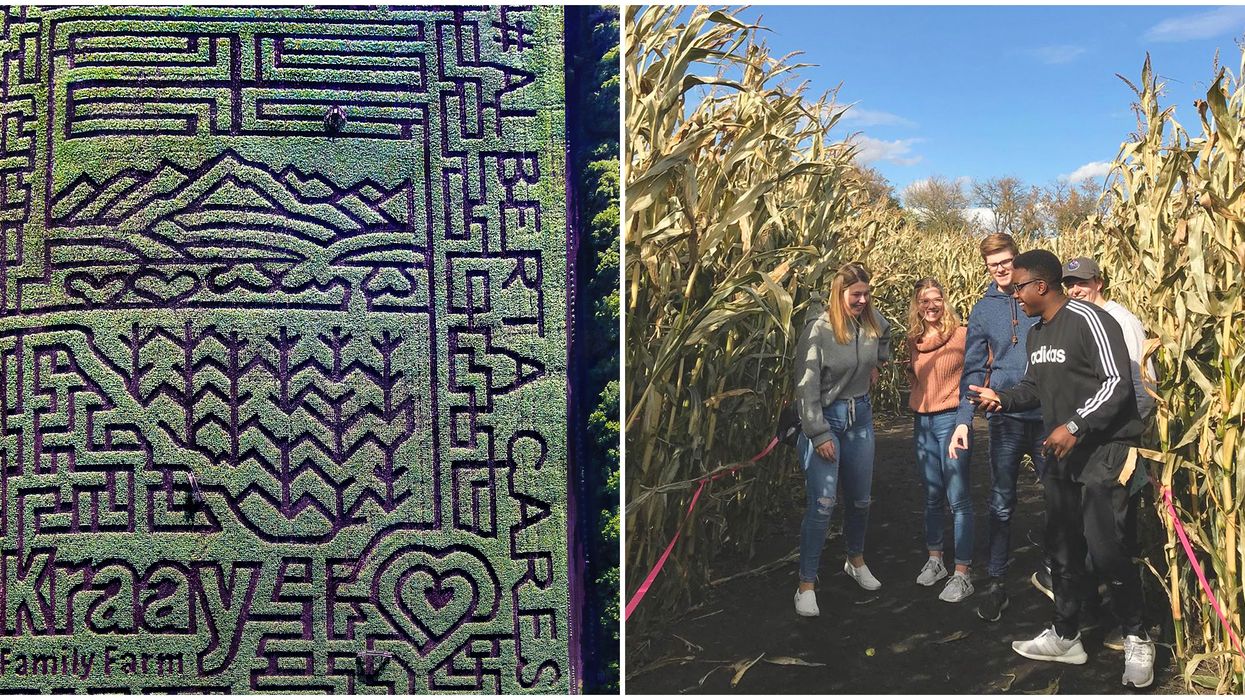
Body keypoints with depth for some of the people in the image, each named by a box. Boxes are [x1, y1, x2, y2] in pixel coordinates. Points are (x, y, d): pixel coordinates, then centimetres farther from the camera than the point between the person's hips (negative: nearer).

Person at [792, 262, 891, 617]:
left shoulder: (874, 322, -2)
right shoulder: (818, 329, -19)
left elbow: (885, 339, 27)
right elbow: (806, 385, -19)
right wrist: (818, 434, -20)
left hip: (860, 417, 6)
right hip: (824, 418, -6)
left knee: (860, 498, 17)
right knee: (822, 503, -11)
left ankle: (856, 561, 42)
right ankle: (806, 585, -1)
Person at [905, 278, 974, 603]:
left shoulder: (961, 335, -9)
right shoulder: (914, 341, 8)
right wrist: (917, 405, 12)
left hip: (952, 419, -6)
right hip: (922, 421, 6)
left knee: (958, 499, -4)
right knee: (932, 496, 16)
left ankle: (962, 574, 1)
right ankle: (934, 560, 29)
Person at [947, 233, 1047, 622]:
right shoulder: (983, 310, 3)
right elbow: (974, 370, 1)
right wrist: (964, 420, -9)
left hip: (1048, 415, 0)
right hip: (1006, 419, 0)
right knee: (1002, 505, 4)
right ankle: (995, 583, 14)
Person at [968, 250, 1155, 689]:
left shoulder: (1088, 319, -16)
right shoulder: (1036, 334, 12)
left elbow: (1117, 383, -19)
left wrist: (1075, 426, -24)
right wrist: (1002, 399, 0)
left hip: (1105, 452, -9)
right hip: (1062, 455, 9)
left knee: (1107, 551, -10)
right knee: (1062, 550, 14)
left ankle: (1137, 640, 11)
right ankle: (1065, 638, 27)